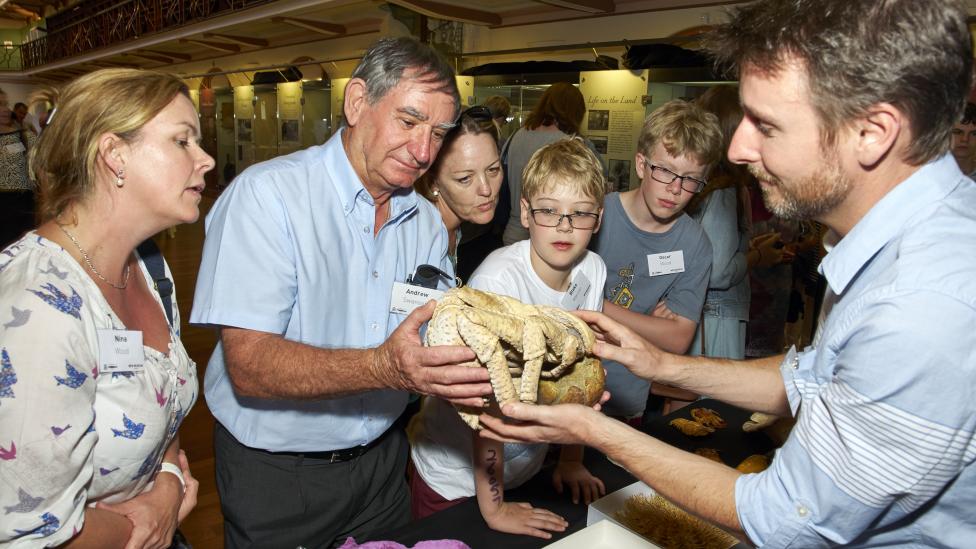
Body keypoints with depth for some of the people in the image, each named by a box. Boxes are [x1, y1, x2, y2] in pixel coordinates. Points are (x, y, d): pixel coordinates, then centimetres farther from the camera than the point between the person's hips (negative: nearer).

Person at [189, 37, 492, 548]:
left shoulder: (426, 222, 1)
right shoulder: (267, 194, -20)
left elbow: (442, 343, -5)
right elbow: (249, 366, -27)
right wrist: (384, 368, -42)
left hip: (381, 459, 6)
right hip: (275, 473, -5)